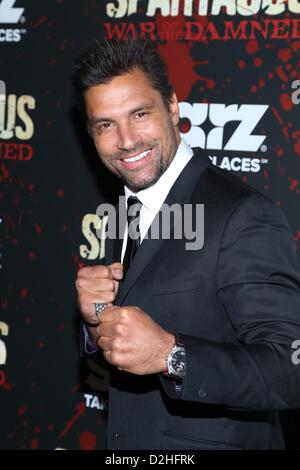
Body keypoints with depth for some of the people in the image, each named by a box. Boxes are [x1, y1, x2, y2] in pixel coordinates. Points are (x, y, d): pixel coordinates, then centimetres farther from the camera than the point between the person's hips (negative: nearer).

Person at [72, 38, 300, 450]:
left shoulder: (244, 219, -21)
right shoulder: (123, 216, 4)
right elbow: (117, 348, 11)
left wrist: (170, 354, -35)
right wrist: (96, 321, -10)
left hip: (213, 442, -7)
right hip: (130, 443, 7)